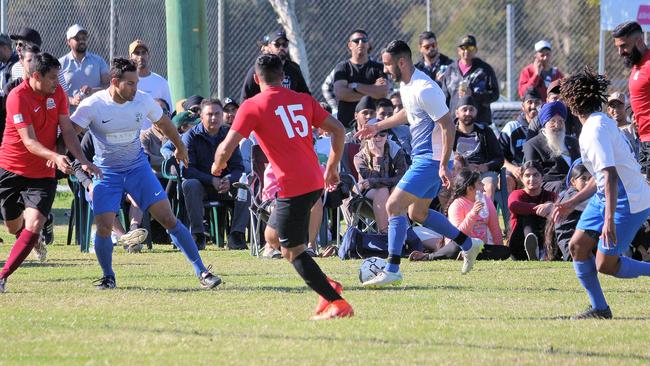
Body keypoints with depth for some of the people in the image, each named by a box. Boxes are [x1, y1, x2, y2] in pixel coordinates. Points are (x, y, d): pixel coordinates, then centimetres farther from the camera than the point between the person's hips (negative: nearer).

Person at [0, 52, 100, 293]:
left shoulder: (57, 93, -1)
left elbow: (67, 131, 5)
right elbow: (29, 141, -25)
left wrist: (83, 160, -8)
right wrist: (55, 157, -40)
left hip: (43, 173, 3)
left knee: (34, 225, -17)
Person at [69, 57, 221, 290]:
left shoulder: (143, 101, -8)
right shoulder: (92, 106, -17)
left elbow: (164, 123, 11)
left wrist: (180, 147, 26)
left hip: (138, 167, 2)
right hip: (106, 173, -2)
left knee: (168, 219, -7)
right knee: (103, 227, -13)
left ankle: (201, 271, -2)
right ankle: (108, 277, 13)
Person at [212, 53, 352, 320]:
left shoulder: (252, 107, -4)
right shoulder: (303, 100, 12)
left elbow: (226, 148, -8)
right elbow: (338, 130, 10)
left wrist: (218, 165, 14)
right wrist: (332, 167, 21)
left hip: (293, 187, -7)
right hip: (315, 182, 7)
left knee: (292, 250, 0)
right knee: (273, 235, 22)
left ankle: (336, 303, -7)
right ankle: (326, 286, 14)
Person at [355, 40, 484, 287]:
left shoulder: (424, 89, -22)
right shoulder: (405, 84, 8)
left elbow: (447, 126, -22)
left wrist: (443, 165, -25)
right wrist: (379, 127, 30)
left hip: (431, 160, -11)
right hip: (422, 157, 11)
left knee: (394, 206, -13)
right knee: (418, 213, 19)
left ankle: (392, 270, -12)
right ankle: (469, 244, 31)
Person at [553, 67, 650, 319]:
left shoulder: (596, 130, -19)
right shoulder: (600, 122, 12)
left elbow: (610, 176, -28)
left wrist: (609, 220, -32)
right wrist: (572, 203, 24)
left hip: (628, 201, -10)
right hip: (605, 197, 10)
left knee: (605, 265, -9)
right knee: (577, 246, 3)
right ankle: (599, 309, 10)